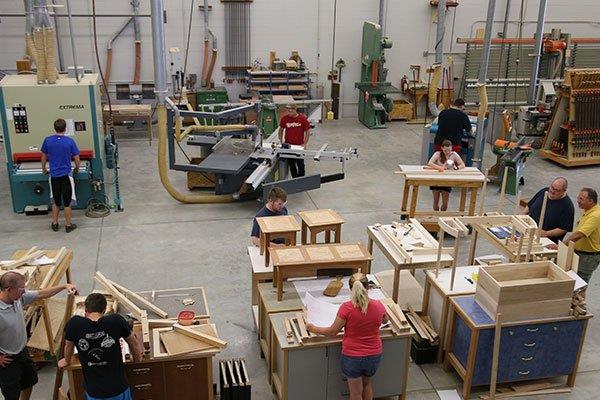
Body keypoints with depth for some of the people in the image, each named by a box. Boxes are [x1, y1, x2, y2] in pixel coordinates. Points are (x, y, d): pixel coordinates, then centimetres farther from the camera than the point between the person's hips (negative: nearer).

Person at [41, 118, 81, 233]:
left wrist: (43, 169, 25)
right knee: (67, 202, 6)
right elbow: (77, 159, -5)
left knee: (56, 201, 17)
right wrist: (77, 169, 14)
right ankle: (68, 225, 14)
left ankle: (54, 224, 24)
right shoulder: (70, 141, -11)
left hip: (54, 175, 3)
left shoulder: (47, 140, -4)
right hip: (66, 175, -3)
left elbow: (44, 157, 8)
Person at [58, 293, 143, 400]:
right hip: (118, 389, 0)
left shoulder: (74, 324, -13)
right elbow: (134, 343, 2)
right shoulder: (117, 321, -15)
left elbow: (68, 346, 8)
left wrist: (67, 361, 30)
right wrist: (137, 361, 22)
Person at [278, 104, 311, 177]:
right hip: (288, 145, 2)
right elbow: (281, 130, 11)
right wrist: (281, 142, 5)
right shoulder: (284, 118, -3)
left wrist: (305, 143, -9)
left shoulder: (303, 118, -10)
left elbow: (308, 131, -3)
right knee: (291, 165, 11)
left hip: (299, 146, -2)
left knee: (300, 164, 6)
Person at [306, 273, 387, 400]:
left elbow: (332, 332, -13)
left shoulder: (346, 308, -23)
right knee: (367, 383, 31)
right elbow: (385, 320, 12)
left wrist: (314, 329, 3)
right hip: (374, 356, 3)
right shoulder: (378, 305, -12)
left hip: (352, 357, -3)